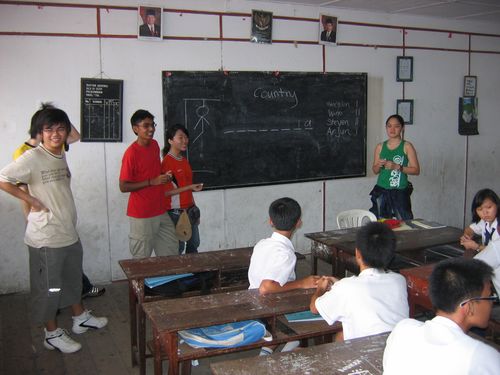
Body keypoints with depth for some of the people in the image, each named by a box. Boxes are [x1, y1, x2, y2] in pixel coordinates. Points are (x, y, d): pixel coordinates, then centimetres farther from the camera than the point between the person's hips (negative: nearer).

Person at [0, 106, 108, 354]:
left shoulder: (61, 156, 7)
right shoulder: (32, 158, -17)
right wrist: (31, 199, -18)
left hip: (69, 233, 8)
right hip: (46, 237, -8)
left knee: (73, 278, 23)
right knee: (49, 287, 7)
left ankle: (80, 318, 41)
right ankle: (52, 334, 22)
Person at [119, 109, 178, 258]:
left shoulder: (155, 145, 5)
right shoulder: (131, 153, -17)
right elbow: (123, 187, -16)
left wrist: (164, 176, 1)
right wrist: (152, 182, -20)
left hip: (160, 211, 7)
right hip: (142, 215, -7)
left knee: (171, 252, 14)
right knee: (142, 258, 4)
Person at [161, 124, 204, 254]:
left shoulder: (185, 160, 9)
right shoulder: (167, 162, -15)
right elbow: (166, 192, -18)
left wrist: (194, 208, 17)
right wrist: (190, 187, -22)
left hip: (189, 210, 8)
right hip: (175, 212, -8)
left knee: (194, 244, 15)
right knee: (178, 247, 1)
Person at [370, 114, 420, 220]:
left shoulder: (407, 146, -1)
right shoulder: (380, 147, 8)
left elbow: (416, 170, -6)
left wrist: (397, 167, -17)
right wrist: (379, 165, -7)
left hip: (400, 192, -3)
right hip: (381, 191, 3)